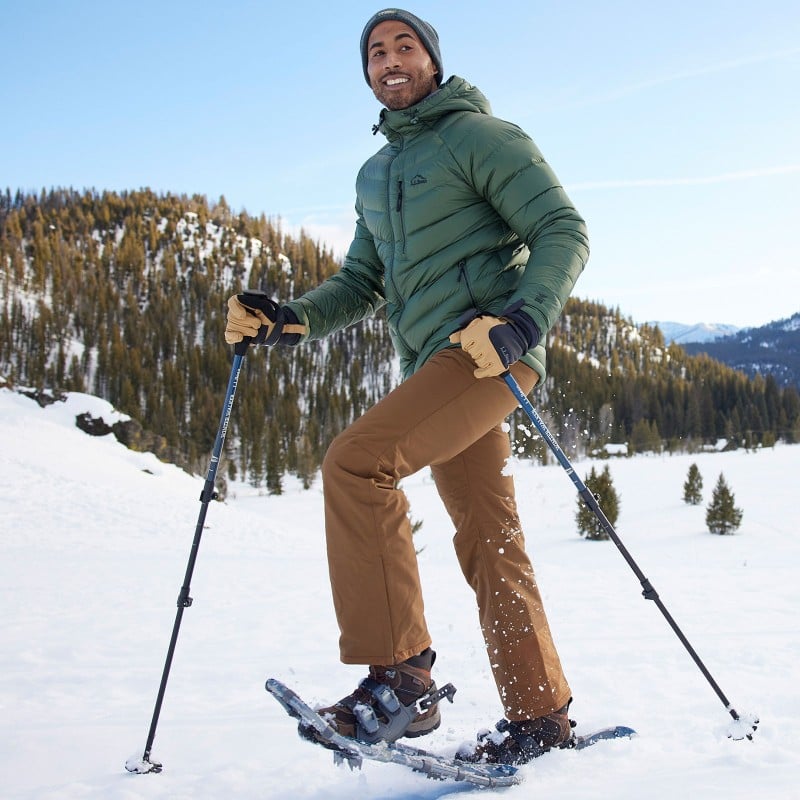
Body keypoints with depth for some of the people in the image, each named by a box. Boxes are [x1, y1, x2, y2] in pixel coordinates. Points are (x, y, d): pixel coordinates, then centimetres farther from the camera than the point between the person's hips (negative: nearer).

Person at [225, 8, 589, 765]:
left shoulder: (478, 136, -1)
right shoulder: (374, 175, 22)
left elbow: (563, 230, -6)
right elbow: (362, 282, 23)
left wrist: (525, 319, -22)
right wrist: (290, 319, 5)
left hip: (489, 351, -8)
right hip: (435, 364, 8)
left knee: (354, 461, -22)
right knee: (486, 543, 7)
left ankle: (401, 677, -19)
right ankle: (540, 713, 16)